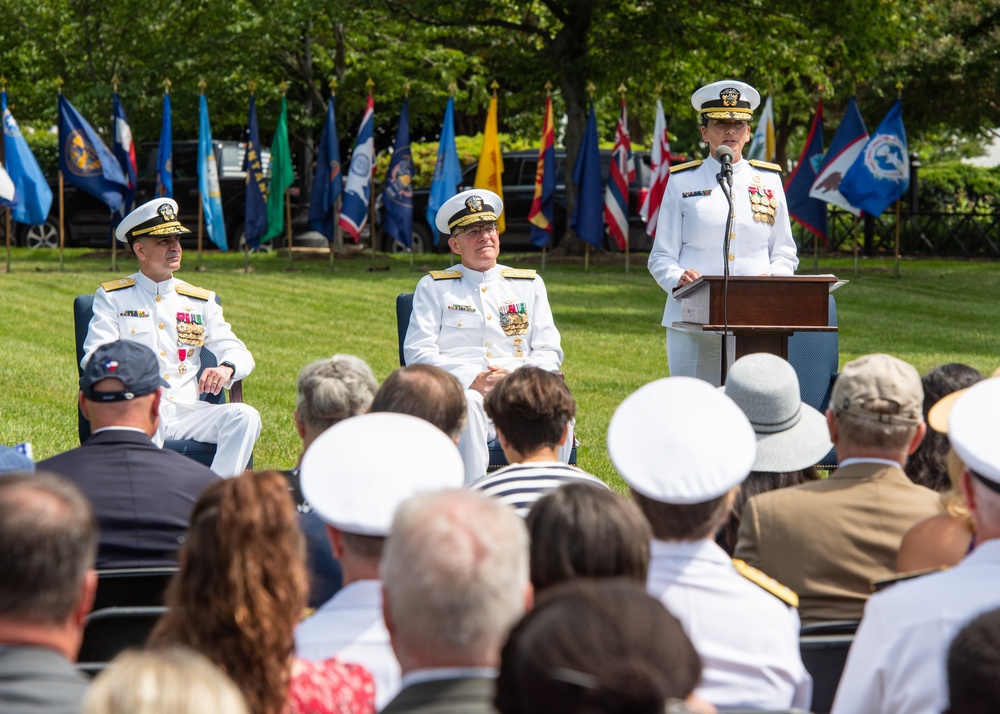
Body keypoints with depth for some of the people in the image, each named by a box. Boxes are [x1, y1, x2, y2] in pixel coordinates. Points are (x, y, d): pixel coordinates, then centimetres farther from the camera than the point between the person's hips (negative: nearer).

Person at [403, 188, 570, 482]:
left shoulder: (530, 284, 21)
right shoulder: (433, 287, 14)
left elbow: (550, 351, 14)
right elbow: (417, 352, 3)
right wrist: (472, 379, -13)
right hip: (460, 392, -2)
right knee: (468, 406, -38)